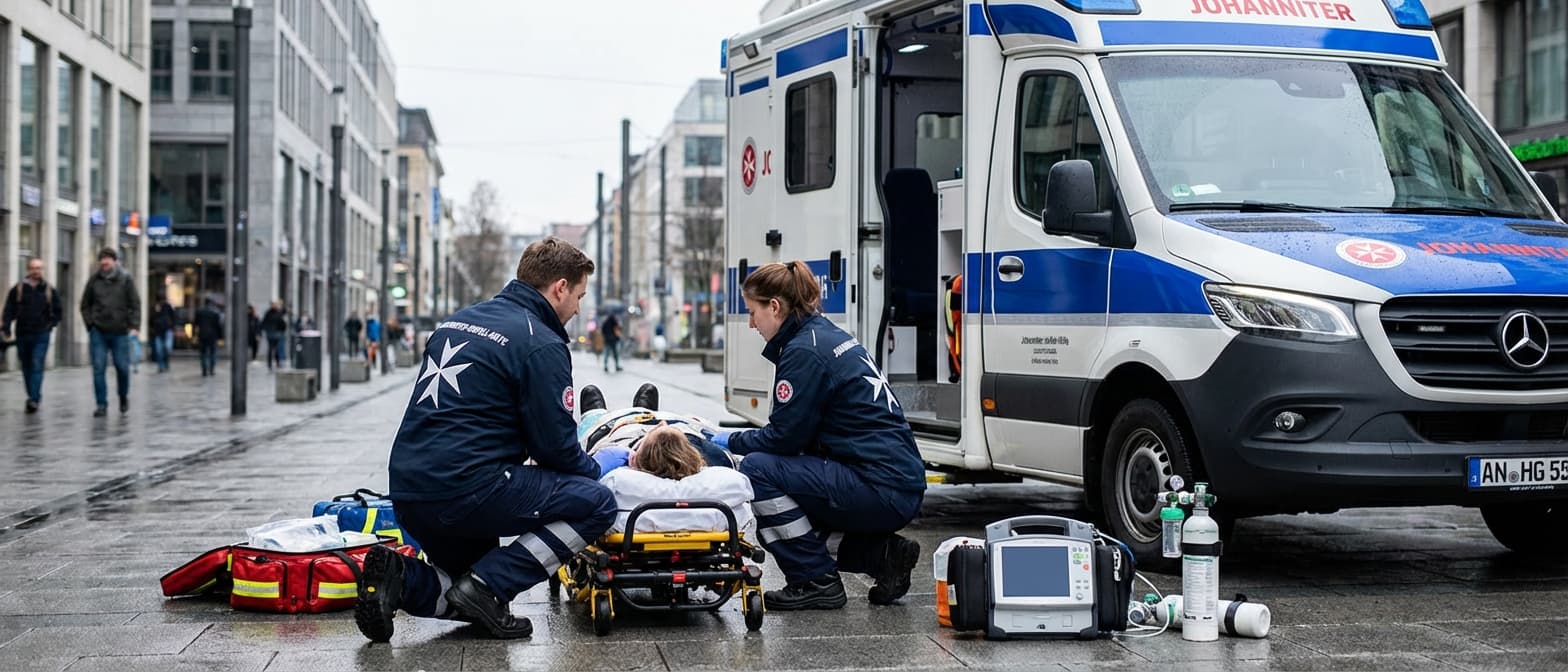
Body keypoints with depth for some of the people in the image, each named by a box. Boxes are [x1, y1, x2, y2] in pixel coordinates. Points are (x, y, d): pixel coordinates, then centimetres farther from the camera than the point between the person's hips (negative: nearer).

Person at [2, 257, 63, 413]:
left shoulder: (49, 291, 6)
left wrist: (50, 325, 4)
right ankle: (34, 397, 22)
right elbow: (9, 312, 0)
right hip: (23, 335, 1)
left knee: (37, 366, -13)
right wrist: (6, 332, -9)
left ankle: (34, 399, -19)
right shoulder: (17, 290, 4)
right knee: (27, 368, 9)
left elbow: (57, 312, 15)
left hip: (41, 336, -1)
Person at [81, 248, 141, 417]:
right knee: (98, 368, -4)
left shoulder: (126, 279, 0)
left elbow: (135, 304, -1)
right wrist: (90, 324, 3)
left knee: (122, 367, 5)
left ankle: (124, 397, 30)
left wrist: (133, 326, -10)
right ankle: (102, 405, 0)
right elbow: (85, 305, 13)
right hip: (98, 332, 1)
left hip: (120, 332, -1)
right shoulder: (94, 280, 5)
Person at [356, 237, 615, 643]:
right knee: (596, 503, -1)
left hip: (407, 489, 9)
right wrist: (594, 471, 14)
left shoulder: (457, 322, 19)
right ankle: (486, 586, -10)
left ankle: (399, 579, -3)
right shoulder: (542, 344, -7)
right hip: (467, 488, -9)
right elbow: (556, 445, -7)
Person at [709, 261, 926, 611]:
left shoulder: (803, 351, -13)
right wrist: (733, 440, 17)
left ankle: (816, 582, -4)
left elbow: (785, 436, -11)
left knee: (758, 469, -11)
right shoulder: (828, 335, 17)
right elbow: (799, 432, 21)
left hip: (879, 489, -10)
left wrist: (729, 441, 4)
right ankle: (881, 553, 11)